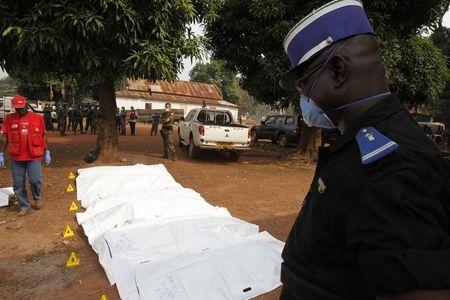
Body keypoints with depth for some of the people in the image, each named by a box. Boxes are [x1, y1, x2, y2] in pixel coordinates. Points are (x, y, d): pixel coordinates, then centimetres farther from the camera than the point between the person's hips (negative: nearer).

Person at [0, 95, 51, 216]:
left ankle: (37, 198, 23)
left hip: (34, 156, -2)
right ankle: (24, 205, 23)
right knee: (18, 183, 7)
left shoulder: (38, 118, 2)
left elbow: (43, 136, 6)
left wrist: (47, 152, 5)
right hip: (16, 157, 2)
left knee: (35, 180, -7)